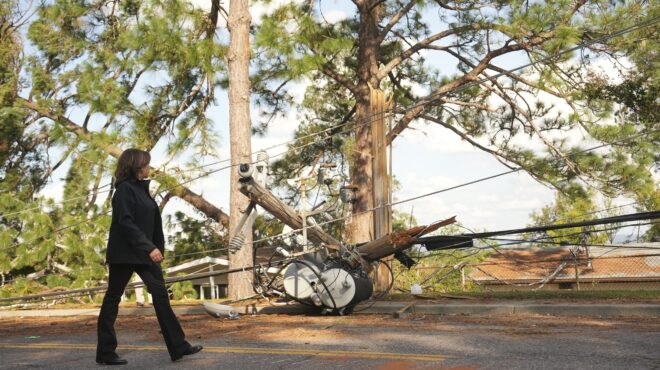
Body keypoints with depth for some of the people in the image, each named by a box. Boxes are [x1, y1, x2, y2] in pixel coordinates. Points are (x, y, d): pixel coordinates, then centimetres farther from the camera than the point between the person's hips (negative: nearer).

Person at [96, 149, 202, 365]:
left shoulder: (141, 188, 13)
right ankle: (105, 352, 13)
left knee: (160, 294, 2)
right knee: (113, 298, 3)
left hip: (144, 253, 8)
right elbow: (125, 223, -21)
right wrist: (149, 248, -23)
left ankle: (178, 346, 2)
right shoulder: (124, 189, -13)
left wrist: (158, 247, 11)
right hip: (124, 253, -8)